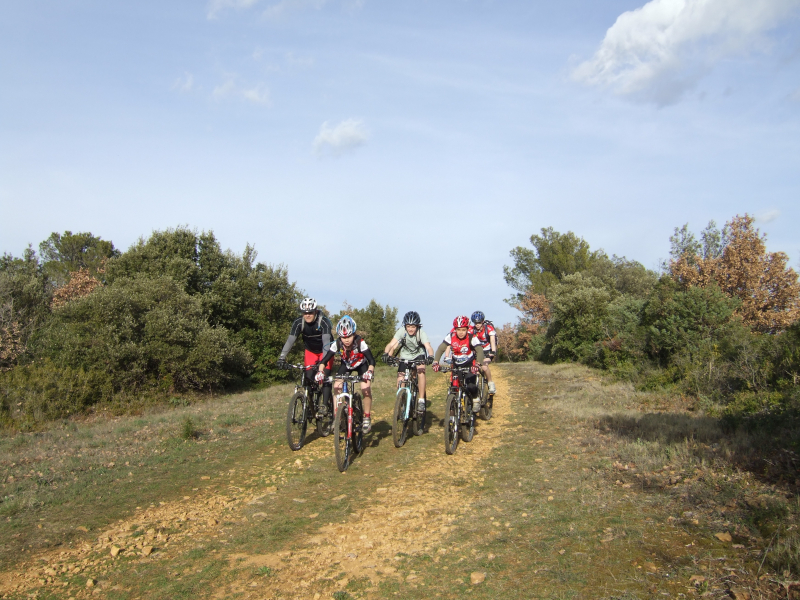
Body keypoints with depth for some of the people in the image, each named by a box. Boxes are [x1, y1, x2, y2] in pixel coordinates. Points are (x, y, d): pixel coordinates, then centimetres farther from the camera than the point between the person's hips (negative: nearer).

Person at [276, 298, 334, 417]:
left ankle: (325, 405, -10)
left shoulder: (324, 321, -30)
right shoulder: (299, 322, -21)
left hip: (325, 350, -3)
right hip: (310, 350, 3)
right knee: (308, 377, -7)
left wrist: (324, 359, -54)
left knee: (325, 376, -16)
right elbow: (290, 340, -27)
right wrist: (282, 357, -39)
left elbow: (326, 341, -41)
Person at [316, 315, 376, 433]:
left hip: (361, 365, -3)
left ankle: (366, 419, -6)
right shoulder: (337, 344, -29)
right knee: (336, 386, -17)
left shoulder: (360, 343, -36)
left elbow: (371, 361, -38)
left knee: (366, 388, -23)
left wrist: (370, 371, -58)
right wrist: (321, 371, -48)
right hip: (346, 365, 3)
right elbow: (324, 360, -28)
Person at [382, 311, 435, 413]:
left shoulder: (421, 333, -26)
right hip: (405, 357, 2)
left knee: (420, 371, -31)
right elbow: (391, 344, -34)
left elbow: (428, 347, -39)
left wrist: (430, 356, -60)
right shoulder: (402, 331, -24)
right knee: (400, 382, -10)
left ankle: (421, 401, -21)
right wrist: (386, 353, -54)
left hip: (418, 356, -2)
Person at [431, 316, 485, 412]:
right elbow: (441, 349, -22)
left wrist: (477, 364, -51)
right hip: (456, 365, 3)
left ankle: (476, 401, 10)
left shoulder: (472, 338, -24)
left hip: (469, 364, -3)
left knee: (471, 387, -20)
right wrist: (435, 362, -37)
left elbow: (480, 350, -34)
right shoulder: (451, 337, -19)